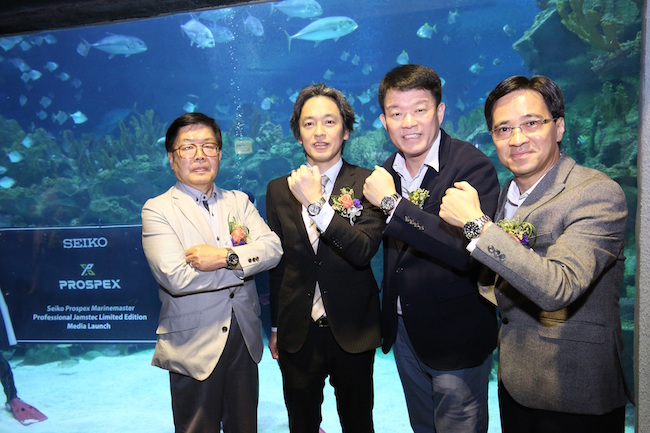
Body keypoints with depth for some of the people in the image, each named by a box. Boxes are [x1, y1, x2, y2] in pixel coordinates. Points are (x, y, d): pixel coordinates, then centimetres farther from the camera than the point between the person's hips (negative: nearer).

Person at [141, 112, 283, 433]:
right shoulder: (157, 210, -7)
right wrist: (244, 264, -14)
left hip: (245, 340, 4)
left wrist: (226, 257, -22)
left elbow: (273, 247, -6)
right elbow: (175, 277, -20)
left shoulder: (239, 201, 7)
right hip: (194, 348, -4)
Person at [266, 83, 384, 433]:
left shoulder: (366, 184, -9)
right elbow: (277, 264, 7)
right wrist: (276, 328, 12)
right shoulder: (279, 190, 1)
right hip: (297, 334, 2)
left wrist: (316, 203, -28)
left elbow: (364, 250, -22)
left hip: (352, 332, -2)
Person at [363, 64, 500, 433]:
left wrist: (392, 203, -29)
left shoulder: (474, 166, -19)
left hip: (456, 340, -6)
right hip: (404, 332, 6)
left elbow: (468, 251, -33)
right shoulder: (387, 172, 1)